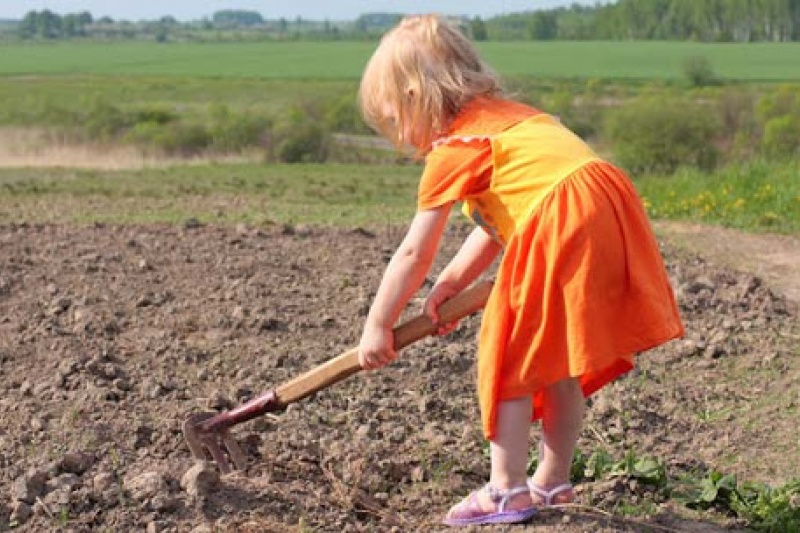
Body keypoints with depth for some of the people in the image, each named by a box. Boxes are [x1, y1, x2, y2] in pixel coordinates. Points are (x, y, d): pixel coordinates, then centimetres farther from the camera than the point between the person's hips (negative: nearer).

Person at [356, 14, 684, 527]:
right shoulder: (505, 117, 25)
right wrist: (451, 283, 21)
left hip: (561, 228, -9)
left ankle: (507, 491, 9)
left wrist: (378, 327, 13)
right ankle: (553, 482, 31)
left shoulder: (451, 148, 0)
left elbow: (413, 254, 4)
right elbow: (495, 226, 26)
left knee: (506, 357, 4)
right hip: (611, 212, 9)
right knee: (559, 365, 20)